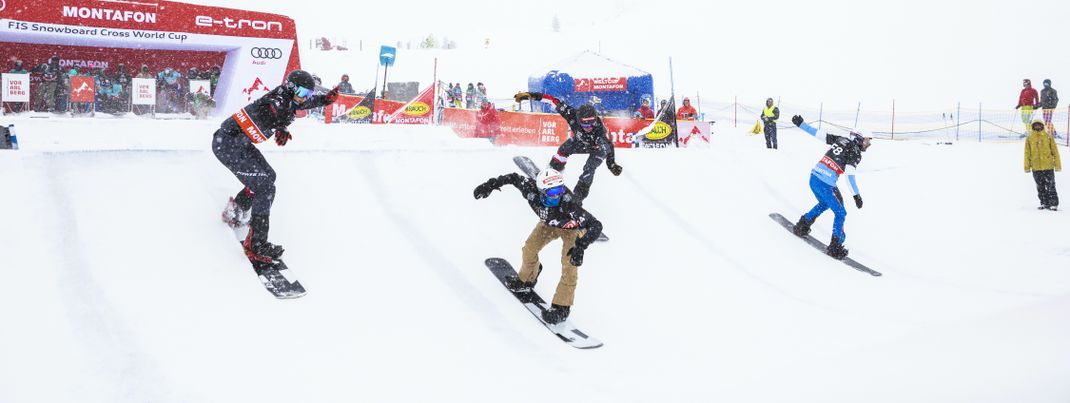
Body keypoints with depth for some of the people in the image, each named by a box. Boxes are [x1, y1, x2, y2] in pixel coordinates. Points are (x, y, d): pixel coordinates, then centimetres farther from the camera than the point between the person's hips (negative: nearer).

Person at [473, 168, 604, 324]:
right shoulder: (532, 190, -37)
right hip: (549, 223, 5)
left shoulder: (569, 205, -47)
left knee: (569, 266, -11)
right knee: (530, 248, 10)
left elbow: (596, 226, -47)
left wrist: (581, 246, -60)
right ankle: (527, 279, 39)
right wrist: (491, 184, -18)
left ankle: (562, 307, 4)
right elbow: (514, 177, -16)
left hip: (572, 228, -5)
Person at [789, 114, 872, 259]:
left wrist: (800, 124, 19)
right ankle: (835, 246, 5)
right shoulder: (855, 153, -7)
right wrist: (856, 195, -17)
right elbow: (850, 175, -17)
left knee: (824, 204, 34)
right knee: (840, 213, 7)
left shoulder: (841, 140, 12)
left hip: (813, 178, 8)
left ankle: (802, 225, 34)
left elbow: (817, 133, 12)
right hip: (826, 185, -8)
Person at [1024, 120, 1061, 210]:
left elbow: (1055, 151, 3)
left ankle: (1054, 204, 2)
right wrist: (1027, 166, 3)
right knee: (1040, 187, 9)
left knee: (1050, 186, -3)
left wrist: (1058, 165, 0)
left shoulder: (1048, 137, 1)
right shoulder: (1029, 139, 4)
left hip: (1048, 166, -2)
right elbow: (1027, 153, 7)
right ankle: (1044, 203, 18)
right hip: (1036, 168, 2)